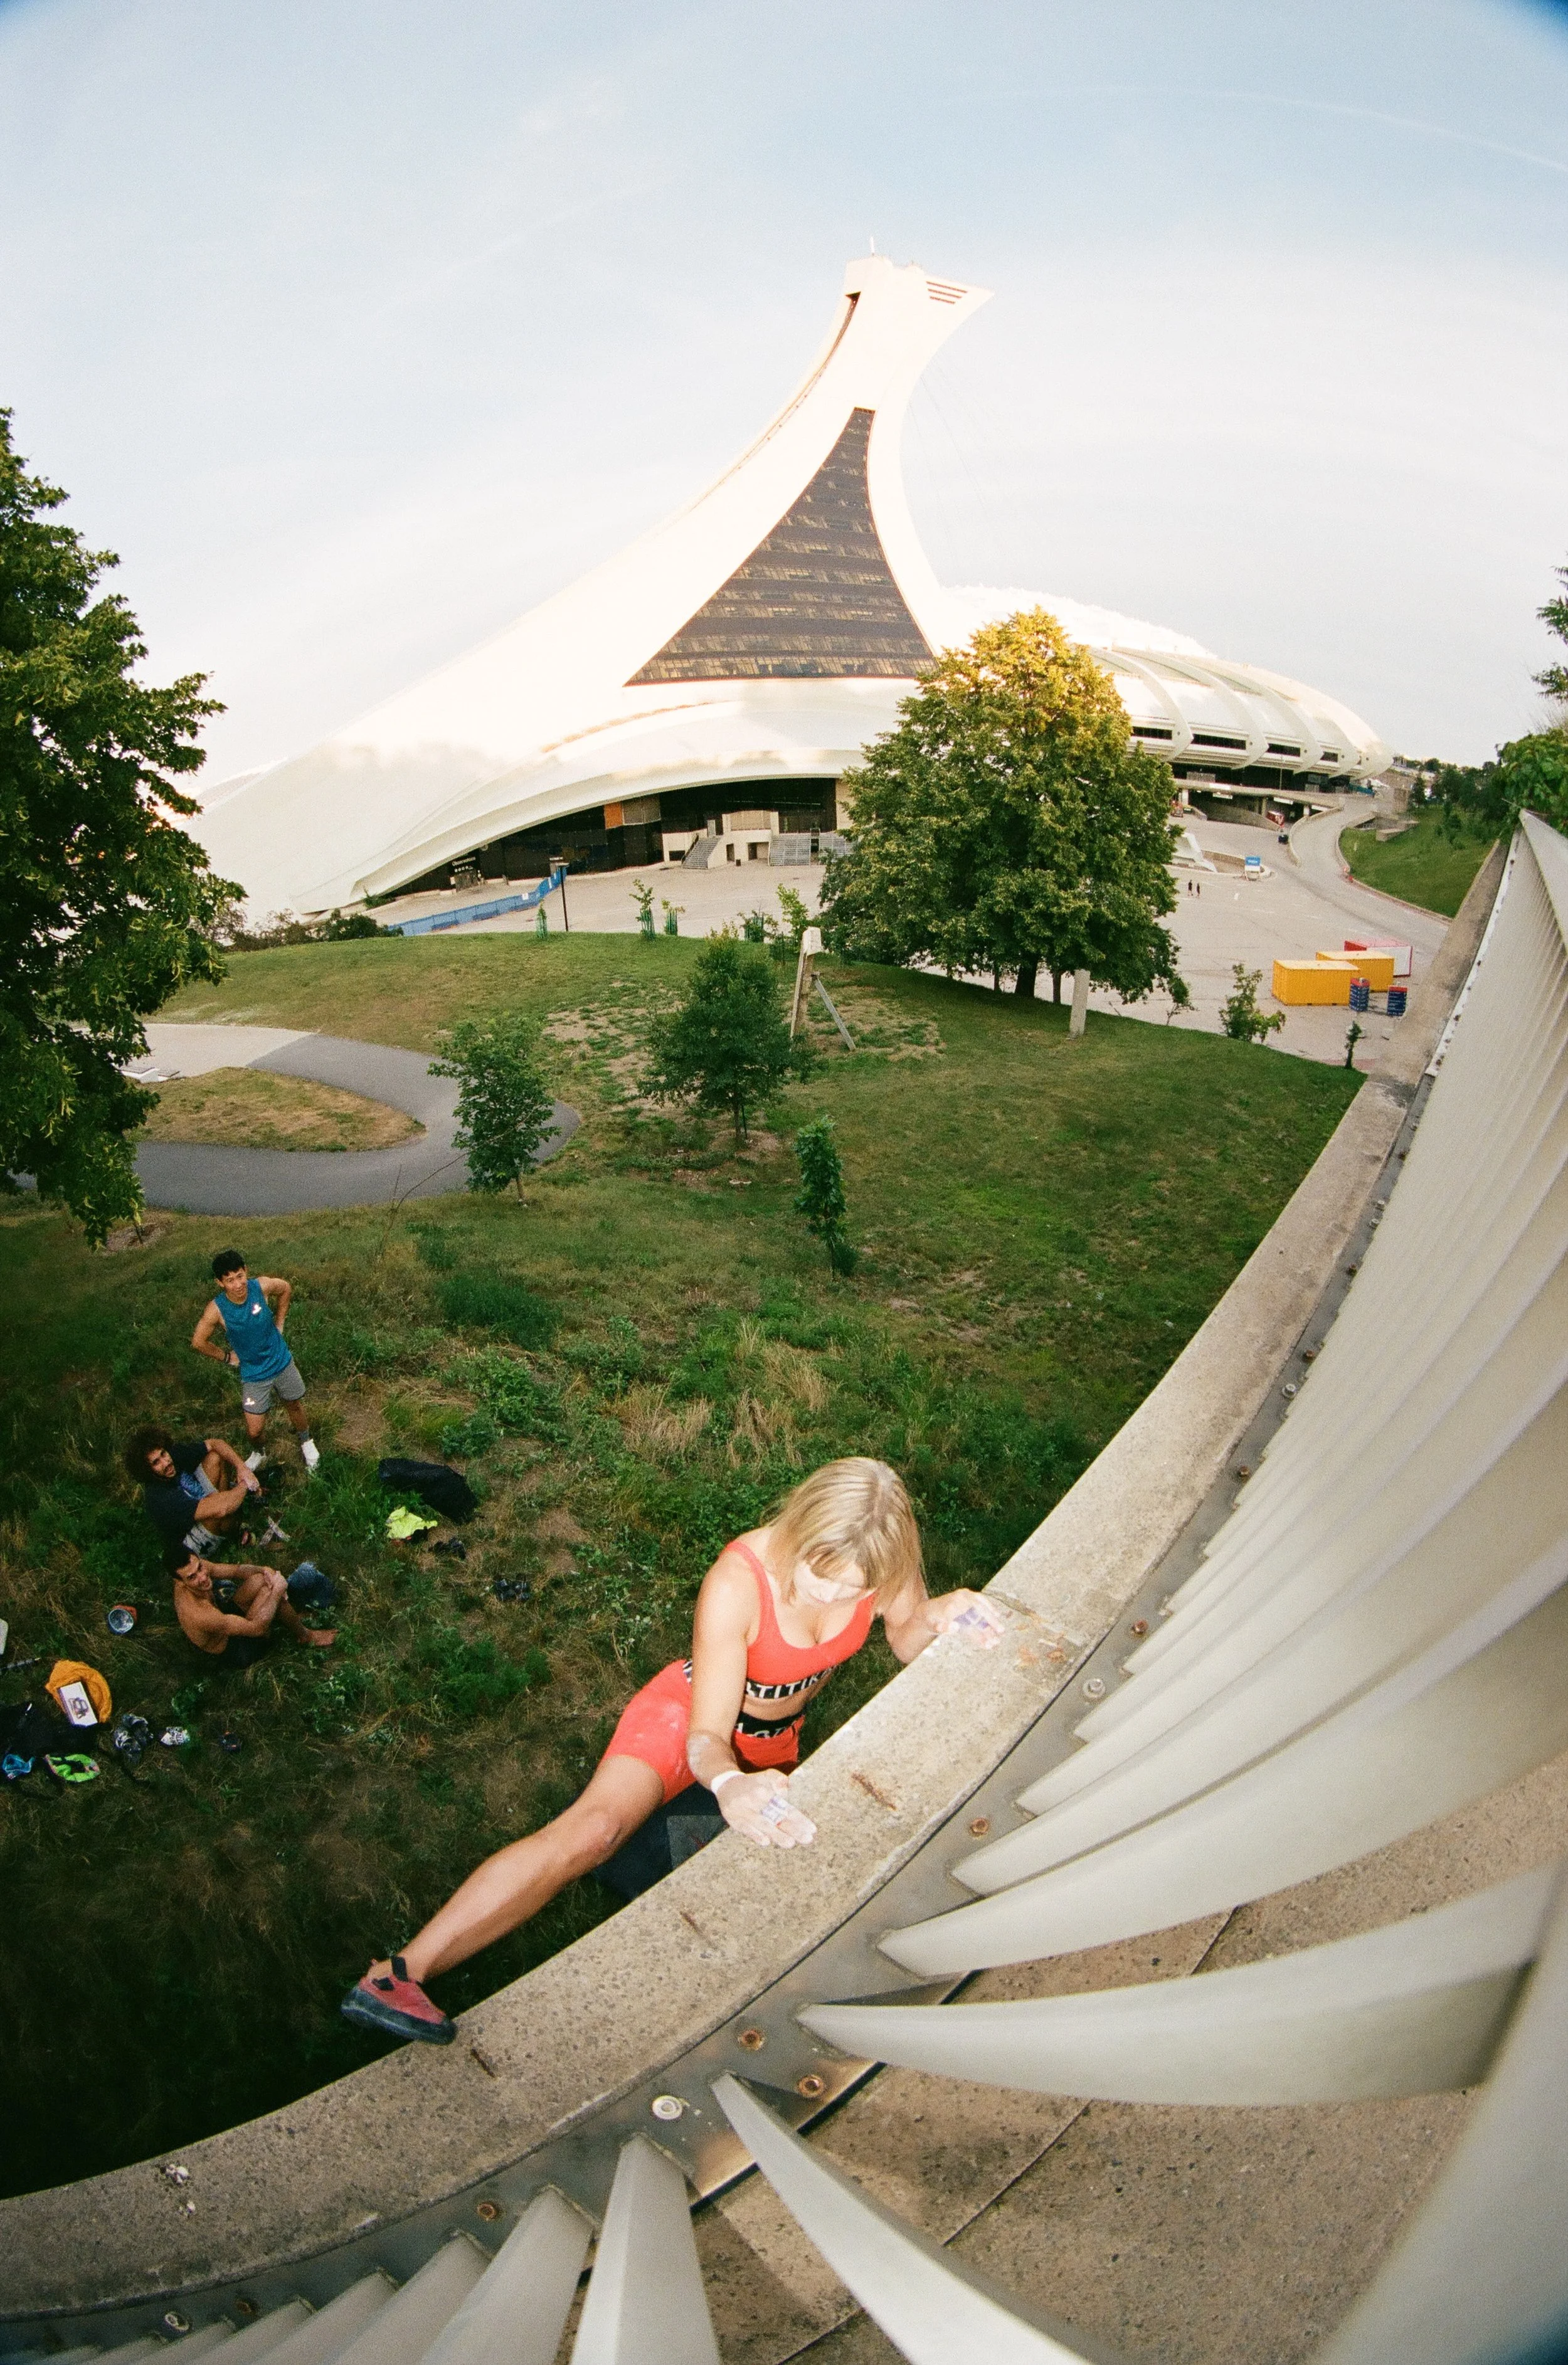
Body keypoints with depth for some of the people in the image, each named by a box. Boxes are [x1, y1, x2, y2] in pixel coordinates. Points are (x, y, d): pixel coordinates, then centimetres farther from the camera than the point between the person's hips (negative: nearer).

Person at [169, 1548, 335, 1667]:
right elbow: (256, 1628, -34)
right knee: (271, 1591, -24)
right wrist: (277, 1589, -26)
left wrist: (264, 1571, -19)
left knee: (259, 1581, -8)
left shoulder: (195, 1567, -18)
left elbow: (234, 1571, 0)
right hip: (232, 1653, -8)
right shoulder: (199, 1615, -41)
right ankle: (305, 1636, 5)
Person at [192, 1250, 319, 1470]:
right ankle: (259, 1454, 38)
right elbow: (198, 1342, -11)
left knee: (295, 1406, 23)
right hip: (253, 1375, -2)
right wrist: (227, 1357, -5)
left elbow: (286, 1289, 2)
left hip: (282, 1363, 2)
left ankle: (306, 1442, 52)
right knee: (255, 1431, 2)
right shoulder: (217, 1309, -25)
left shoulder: (262, 1286, -22)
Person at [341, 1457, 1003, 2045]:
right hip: (692, 1711, -5)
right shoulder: (738, 1582, -38)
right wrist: (727, 1782, -56)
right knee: (592, 1827, -26)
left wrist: (936, 1618, -32)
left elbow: (907, 1642, -9)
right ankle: (395, 1975, -25)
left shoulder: (881, 1556, -28)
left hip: (777, 1738, 6)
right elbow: (706, 1736, -34)